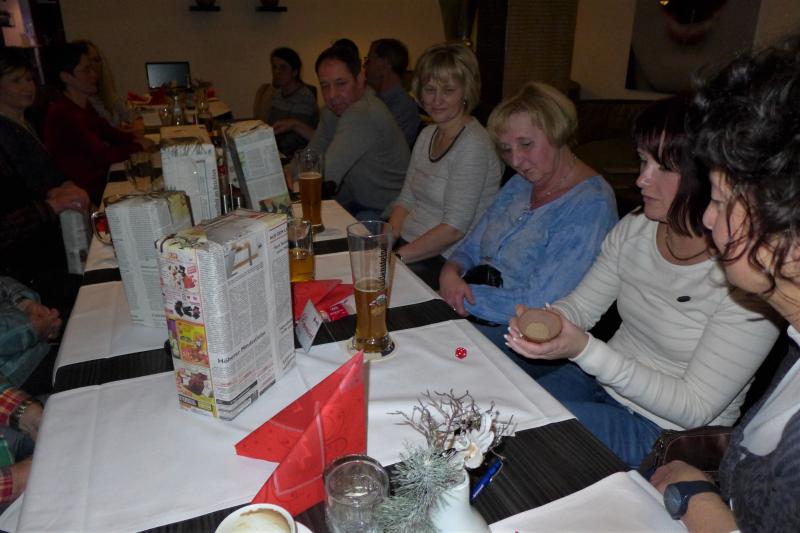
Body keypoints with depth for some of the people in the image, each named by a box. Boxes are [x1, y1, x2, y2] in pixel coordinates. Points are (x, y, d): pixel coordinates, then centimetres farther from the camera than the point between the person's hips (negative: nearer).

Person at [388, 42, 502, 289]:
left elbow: (454, 229, -20)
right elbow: (405, 201, 12)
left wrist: (397, 256, -19)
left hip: (444, 261, -7)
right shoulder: (427, 135, 11)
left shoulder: (473, 145, -15)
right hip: (409, 248, 7)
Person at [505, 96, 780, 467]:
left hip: (669, 433, -5)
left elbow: (694, 408, -21)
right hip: (603, 378, 6)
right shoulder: (635, 229, -5)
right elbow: (582, 305, 4)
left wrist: (585, 350, -31)